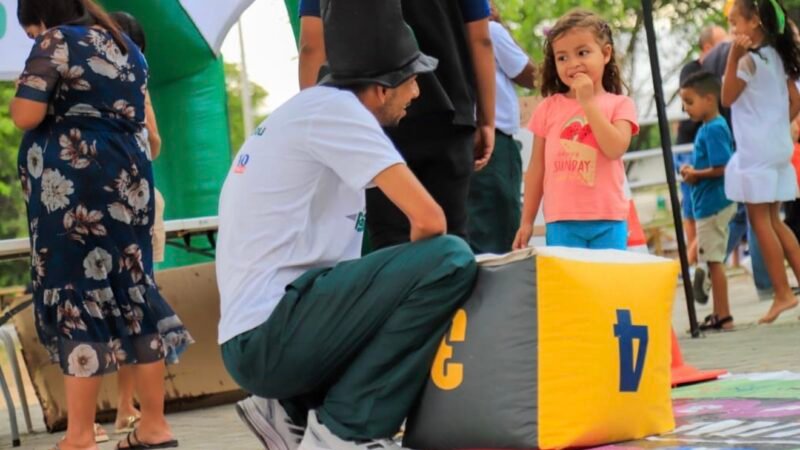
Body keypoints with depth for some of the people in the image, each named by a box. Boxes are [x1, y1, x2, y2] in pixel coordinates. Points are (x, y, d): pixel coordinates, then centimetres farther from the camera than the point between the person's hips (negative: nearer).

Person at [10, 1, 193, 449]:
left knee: (76, 296, -5)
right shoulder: (127, 46, 17)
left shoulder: (56, 42, -6)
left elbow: (25, 115, -13)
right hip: (128, 177, 7)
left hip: (73, 182, -7)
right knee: (132, 291, 10)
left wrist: (28, 87, 5)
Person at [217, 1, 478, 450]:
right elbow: (429, 219, -15)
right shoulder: (332, 107, -9)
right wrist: (418, 264, 4)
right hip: (269, 336, -10)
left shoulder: (308, 114, 20)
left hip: (256, 343, 10)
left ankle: (293, 410, 12)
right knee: (449, 259, -18)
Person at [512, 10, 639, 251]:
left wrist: (588, 102, -11)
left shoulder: (619, 105, 4)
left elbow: (615, 149, -13)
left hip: (607, 221, -1)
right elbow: (537, 167, 11)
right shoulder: (549, 107, 9)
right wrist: (527, 221, 11)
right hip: (562, 221, 1)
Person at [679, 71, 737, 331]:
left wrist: (696, 174, -12)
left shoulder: (714, 129, -17)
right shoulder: (708, 128, 12)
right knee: (713, 260, 15)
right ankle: (719, 314, 22)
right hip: (708, 204, 10)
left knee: (714, 260, -5)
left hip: (713, 205, -10)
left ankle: (724, 317, -1)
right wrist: (692, 171, 5)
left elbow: (724, 167, -24)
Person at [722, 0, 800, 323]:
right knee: (773, 221, 15)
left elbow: (727, 98, -7)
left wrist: (733, 57, -14)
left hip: (756, 154, -9)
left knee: (760, 221, -4)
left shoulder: (749, 60, -14)